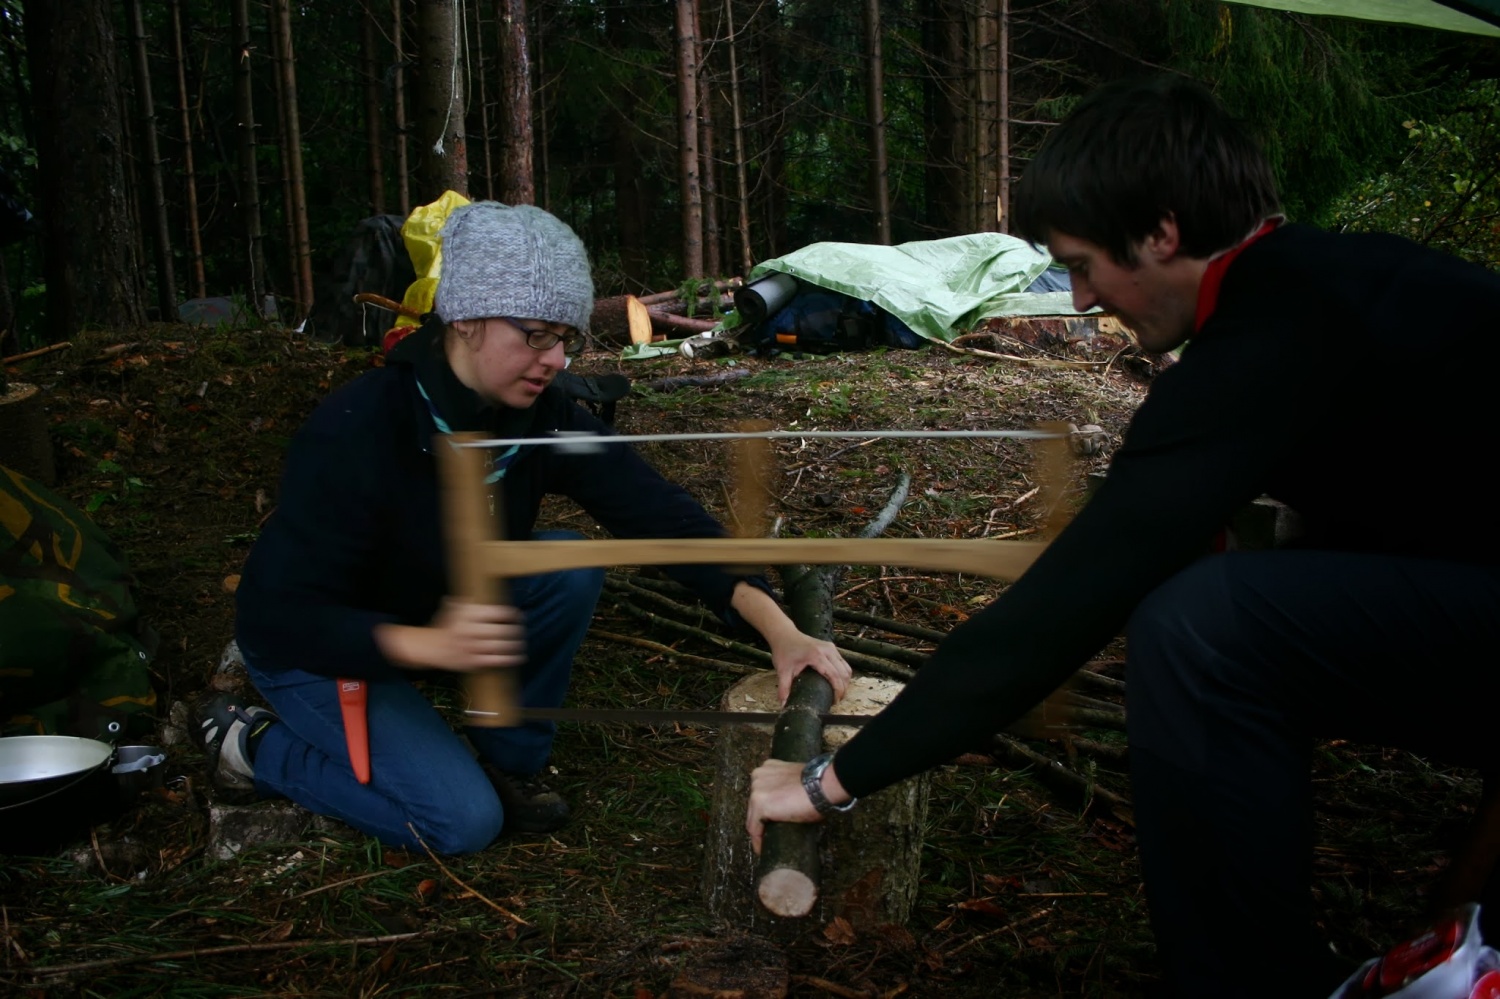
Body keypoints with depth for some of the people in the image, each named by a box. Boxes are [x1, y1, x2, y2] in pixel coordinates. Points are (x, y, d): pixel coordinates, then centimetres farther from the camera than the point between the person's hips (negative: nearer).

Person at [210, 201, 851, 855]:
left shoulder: (546, 420, -16)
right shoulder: (356, 432, -33)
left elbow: (659, 513, -22)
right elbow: (287, 618, -33)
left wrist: (776, 626, -35)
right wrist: (432, 644, -51)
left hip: (438, 608, 6)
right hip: (309, 649, -5)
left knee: (570, 565, -19)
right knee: (463, 822, -15)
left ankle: (507, 758, 2)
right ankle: (255, 741, 6)